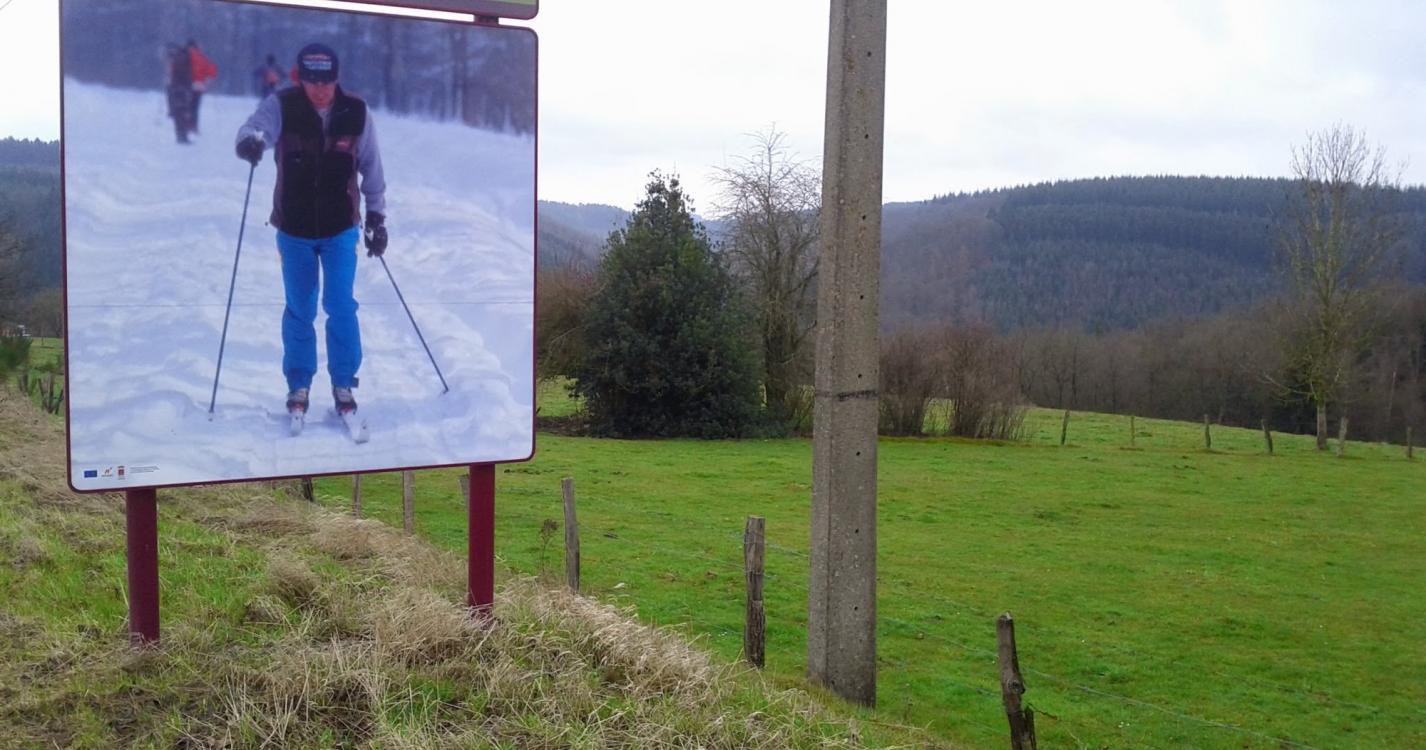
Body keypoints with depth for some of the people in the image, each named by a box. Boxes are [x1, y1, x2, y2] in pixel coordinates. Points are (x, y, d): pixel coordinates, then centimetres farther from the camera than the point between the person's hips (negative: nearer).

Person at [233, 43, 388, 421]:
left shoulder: (356, 113, -9)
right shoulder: (282, 106, -12)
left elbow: (372, 169, 0)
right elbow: (256, 126, -30)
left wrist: (377, 216, 3)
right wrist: (251, 140, -53)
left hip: (341, 229, 0)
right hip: (294, 229, 0)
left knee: (341, 307, -3)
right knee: (299, 310, 9)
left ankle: (343, 383, 15)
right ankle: (299, 384, 24)